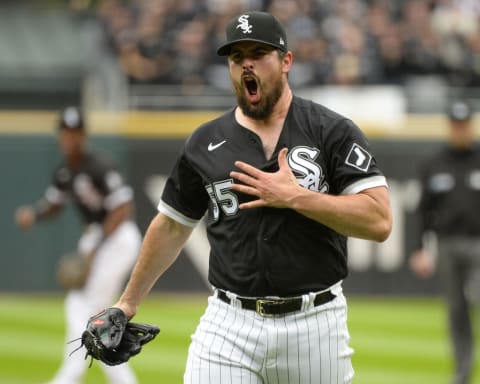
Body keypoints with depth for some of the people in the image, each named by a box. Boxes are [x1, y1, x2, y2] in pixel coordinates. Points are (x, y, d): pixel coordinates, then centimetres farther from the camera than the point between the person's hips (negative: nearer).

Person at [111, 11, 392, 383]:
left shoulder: (333, 132, -2)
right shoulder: (205, 143, 8)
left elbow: (379, 221, -11)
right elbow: (171, 227, 20)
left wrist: (295, 197, -16)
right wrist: (128, 302, 23)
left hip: (315, 322, -2)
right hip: (229, 325, 2)